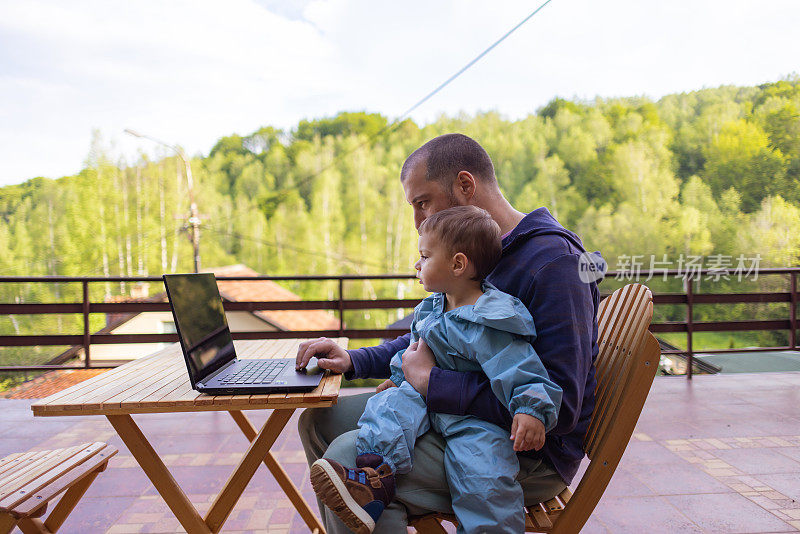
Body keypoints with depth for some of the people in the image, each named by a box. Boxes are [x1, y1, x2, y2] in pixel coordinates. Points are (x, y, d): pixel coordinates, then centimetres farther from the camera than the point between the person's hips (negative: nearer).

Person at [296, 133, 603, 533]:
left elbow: (559, 407, -27)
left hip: (530, 453, -9)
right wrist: (354, 360, 5)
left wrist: (432, 383, -22)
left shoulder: (553, 261, -20)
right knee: (320, 419, 8)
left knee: (348, 458, -26)